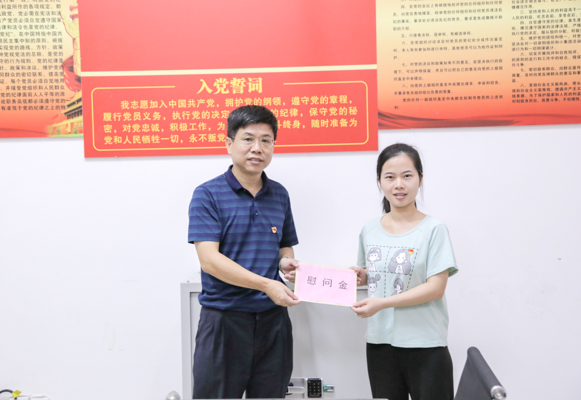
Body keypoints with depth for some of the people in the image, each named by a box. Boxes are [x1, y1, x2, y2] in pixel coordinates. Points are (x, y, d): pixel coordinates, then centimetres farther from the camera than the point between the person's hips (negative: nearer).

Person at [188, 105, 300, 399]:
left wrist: (287, 263, -5)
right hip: (223, 318, -4)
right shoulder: (208, 194, -6)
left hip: (272, 319, 5)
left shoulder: (279, 195, 9)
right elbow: (209, 259, -15)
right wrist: (266, 284, -23)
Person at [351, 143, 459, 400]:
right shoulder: (369, 231, 6)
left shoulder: (433, 229, -9)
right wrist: (360, 277, -6)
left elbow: (436, 288, -15)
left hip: (425, 346, -4)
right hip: (380, 342, 5)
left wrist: (382, 303, -21)